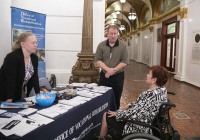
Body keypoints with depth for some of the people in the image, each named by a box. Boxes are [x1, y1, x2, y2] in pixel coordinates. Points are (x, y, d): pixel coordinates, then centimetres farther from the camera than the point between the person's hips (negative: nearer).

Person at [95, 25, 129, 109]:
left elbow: (125, 62, -7)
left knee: (116, 99, 9)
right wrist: (108, 69, -18)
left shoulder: (122, 46, -3)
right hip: (104, 76, 1)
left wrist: (113, 70, -17)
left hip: (118, 76, -1)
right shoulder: (101, 45, 1)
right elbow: (97, 60, -3)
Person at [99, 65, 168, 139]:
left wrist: (117, 113, -13)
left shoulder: (151, 94, -32)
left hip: (140, 128, -9)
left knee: (106, 116, 6)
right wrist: (129, 105, 8)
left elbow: (134, 114, -28)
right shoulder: (162, 89, -2)